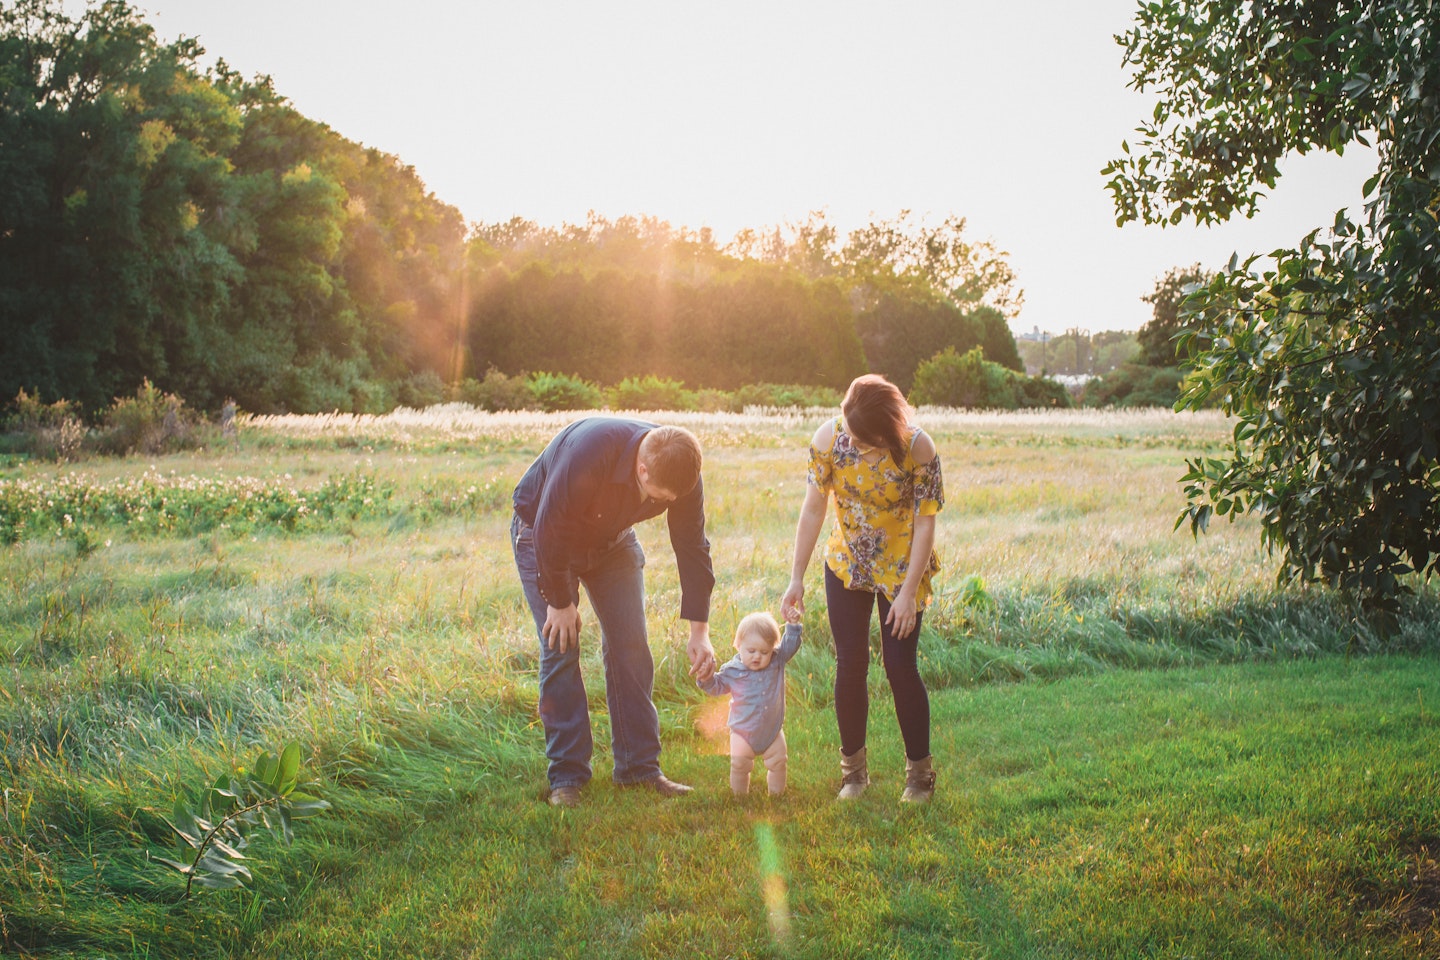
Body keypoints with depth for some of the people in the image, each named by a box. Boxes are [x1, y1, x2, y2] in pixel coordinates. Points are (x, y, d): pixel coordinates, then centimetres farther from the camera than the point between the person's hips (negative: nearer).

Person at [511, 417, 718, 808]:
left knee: (631, 648, -2)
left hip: (612, 542, 5)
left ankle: (640, 766, 5)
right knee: (560, 648, -10)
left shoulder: (682, 475, -24)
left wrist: (699, 631, -16)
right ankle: (566, 775, -3)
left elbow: (692, 548, -14)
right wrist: (560, 602, -20)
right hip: (543, 537, -5)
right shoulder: (587, 456, -41)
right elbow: (551, 531, -31)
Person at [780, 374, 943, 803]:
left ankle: (919, 772, 12)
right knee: (850, 664, 1)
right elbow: (813, 509, -10)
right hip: (847, 564, 2)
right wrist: (797, 578, -9)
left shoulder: (918, 449, -24)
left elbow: (925, 523, -17)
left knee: (900, 665, -4)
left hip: (901, 567, -2)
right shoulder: (829, 438, -18)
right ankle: (853, 769, 17)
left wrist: (908, 592, -18)